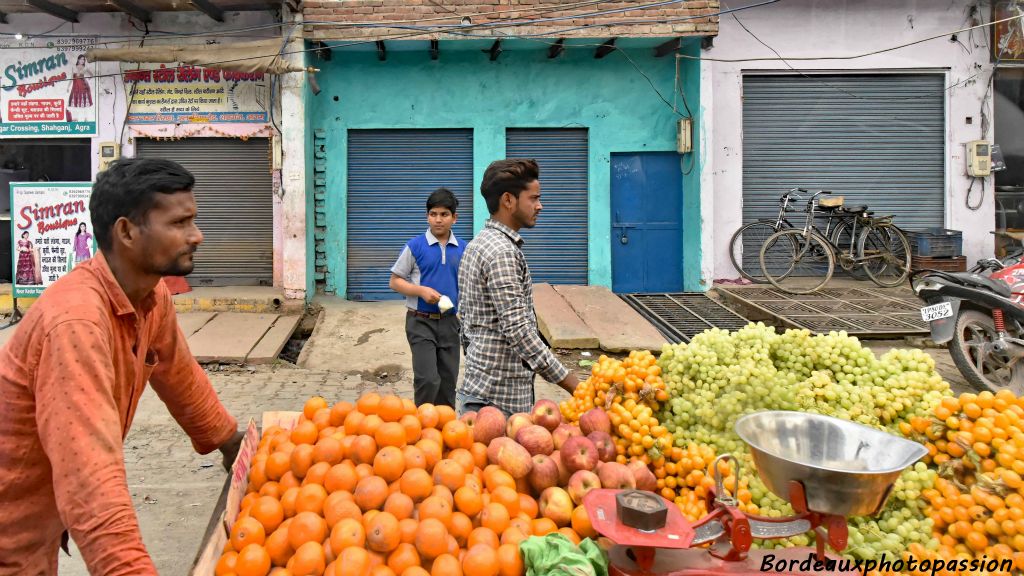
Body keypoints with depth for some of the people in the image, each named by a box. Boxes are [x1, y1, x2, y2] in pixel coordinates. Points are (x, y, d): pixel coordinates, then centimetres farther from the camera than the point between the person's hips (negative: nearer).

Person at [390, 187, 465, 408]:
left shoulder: (462, 249, 4)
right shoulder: (414, 246, -5)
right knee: (428, 379, -12)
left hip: (450, 322, 4)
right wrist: (422, 291, -17)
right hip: (421, 322, -4)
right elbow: (395, 281, -2)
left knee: (448, 381, 10)